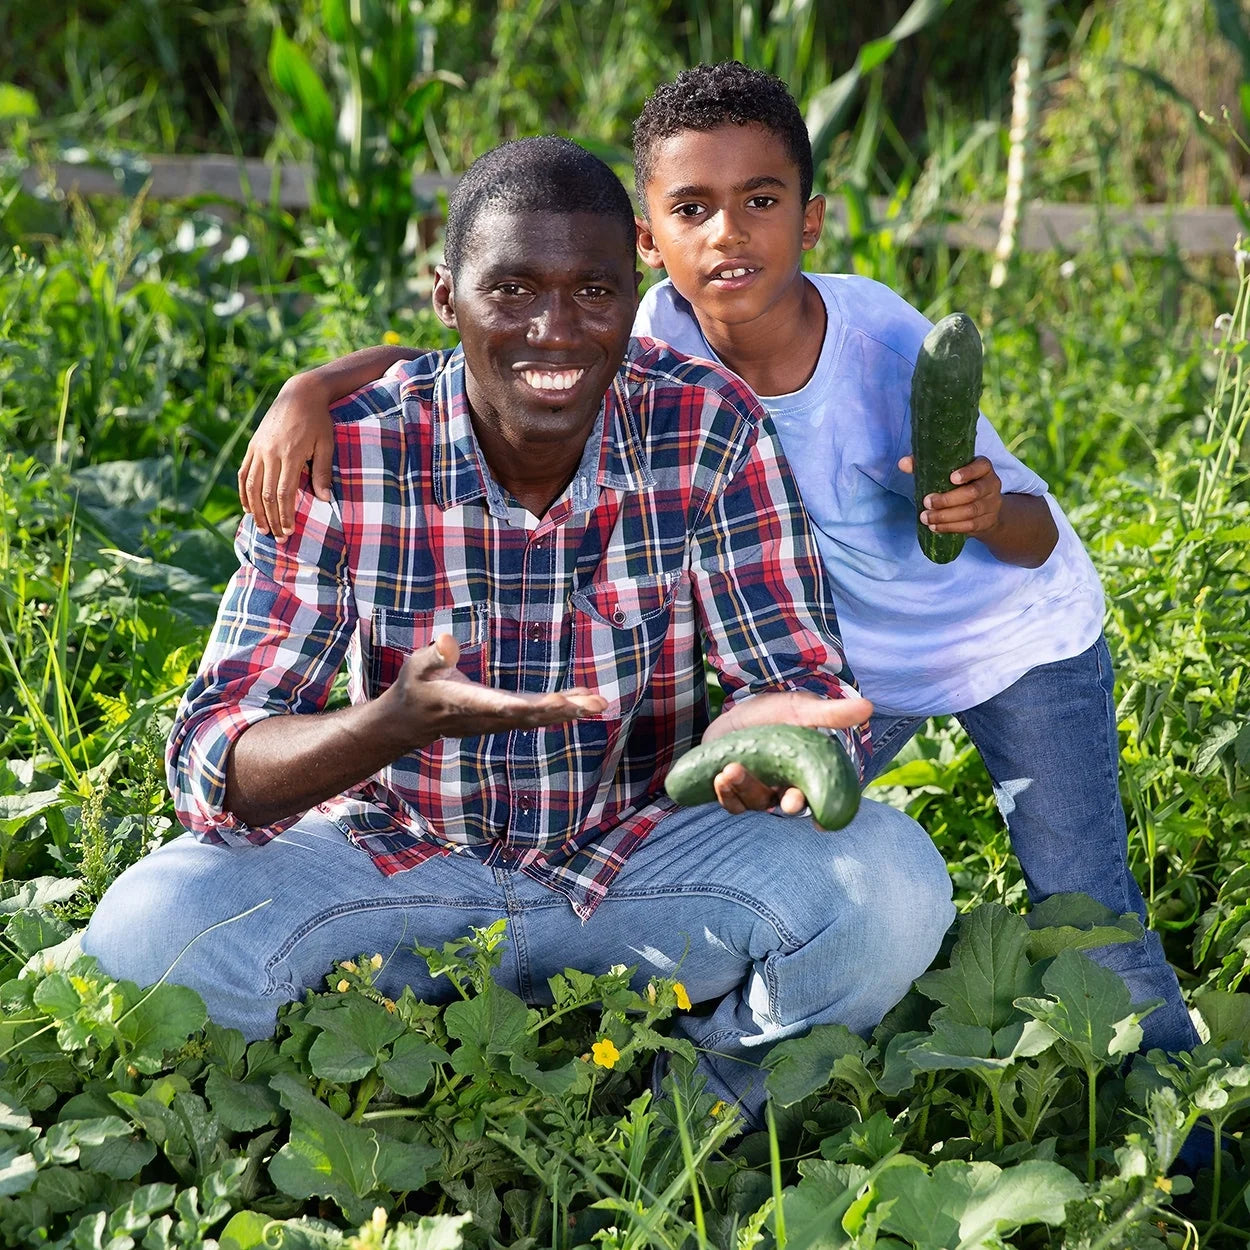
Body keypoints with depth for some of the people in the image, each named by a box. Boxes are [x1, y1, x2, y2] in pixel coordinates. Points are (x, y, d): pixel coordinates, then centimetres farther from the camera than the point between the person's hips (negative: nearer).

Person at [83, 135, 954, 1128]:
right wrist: (396, 723, -44)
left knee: (892, 879, -26)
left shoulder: (711, 431, -15)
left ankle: (707, 1104, 3)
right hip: (401, 852, 0)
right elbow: (213, 763, -21)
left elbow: (808, 686, -15)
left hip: (645, 849, 1)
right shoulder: (345, 457, -18)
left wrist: (765, 736, -42)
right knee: (149, 933, -26)